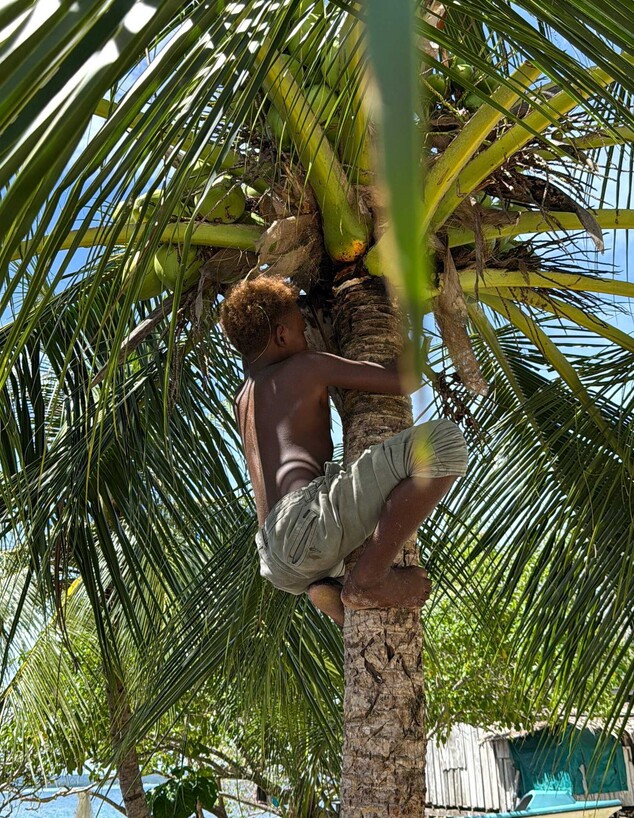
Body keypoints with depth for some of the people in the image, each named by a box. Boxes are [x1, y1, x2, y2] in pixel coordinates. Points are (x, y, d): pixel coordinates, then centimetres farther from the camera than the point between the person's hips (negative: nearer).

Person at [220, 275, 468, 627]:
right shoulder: (306, 366, 10)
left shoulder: (242, 400, 29)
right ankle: (367, 579, -12)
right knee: (444, 439, -12)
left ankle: (325, 585, 12)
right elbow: (405, 380, 7)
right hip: (306, 524, -8)